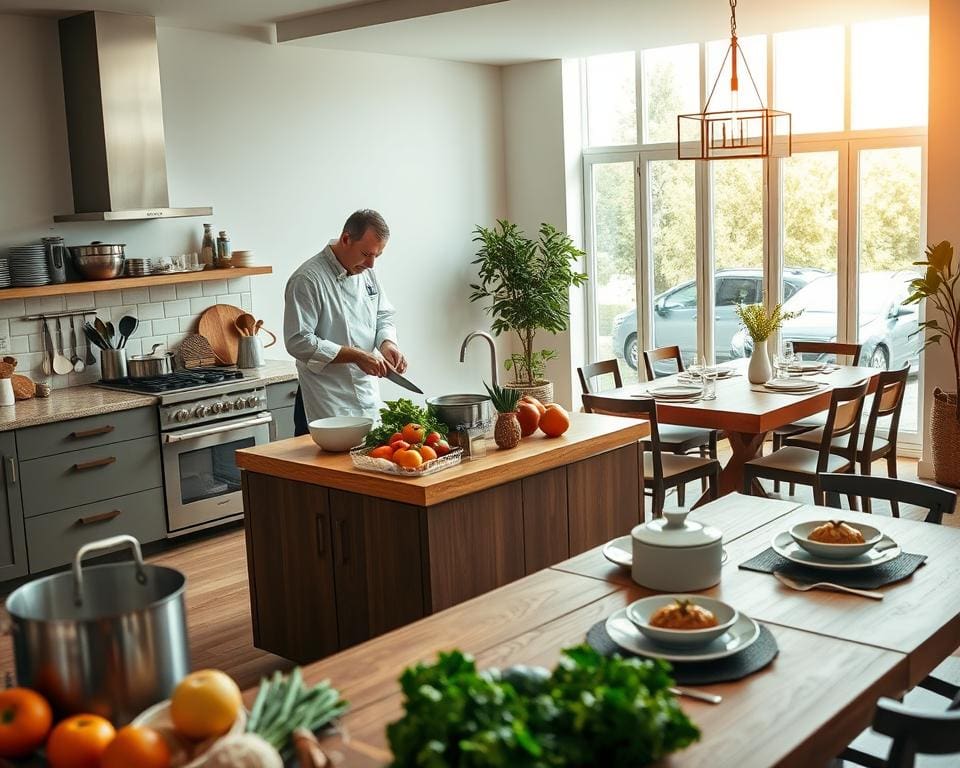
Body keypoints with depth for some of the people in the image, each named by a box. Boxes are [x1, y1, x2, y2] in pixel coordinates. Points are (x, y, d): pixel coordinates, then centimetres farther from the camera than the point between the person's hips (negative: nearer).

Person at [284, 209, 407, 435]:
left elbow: (383, 317, 17)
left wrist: (387, 343, -6)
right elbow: (299, 342, -20)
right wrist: (356, 356, -21)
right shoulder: (308, 279, -16)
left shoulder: (366, 272, 8)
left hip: (368, 399, 7)